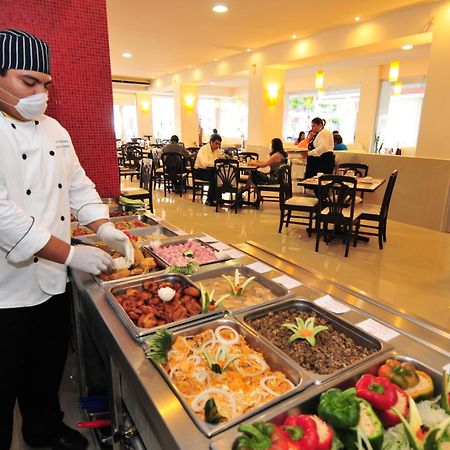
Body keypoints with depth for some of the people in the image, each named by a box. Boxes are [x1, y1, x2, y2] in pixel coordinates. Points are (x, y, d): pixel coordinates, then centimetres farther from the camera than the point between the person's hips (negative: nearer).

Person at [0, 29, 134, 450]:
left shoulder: (54, 129, 8)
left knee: (48, 369, 23)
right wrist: (71, 254, -24)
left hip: (53, 283, 7)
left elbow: (78, 185, 10)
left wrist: (104, 228, -5)